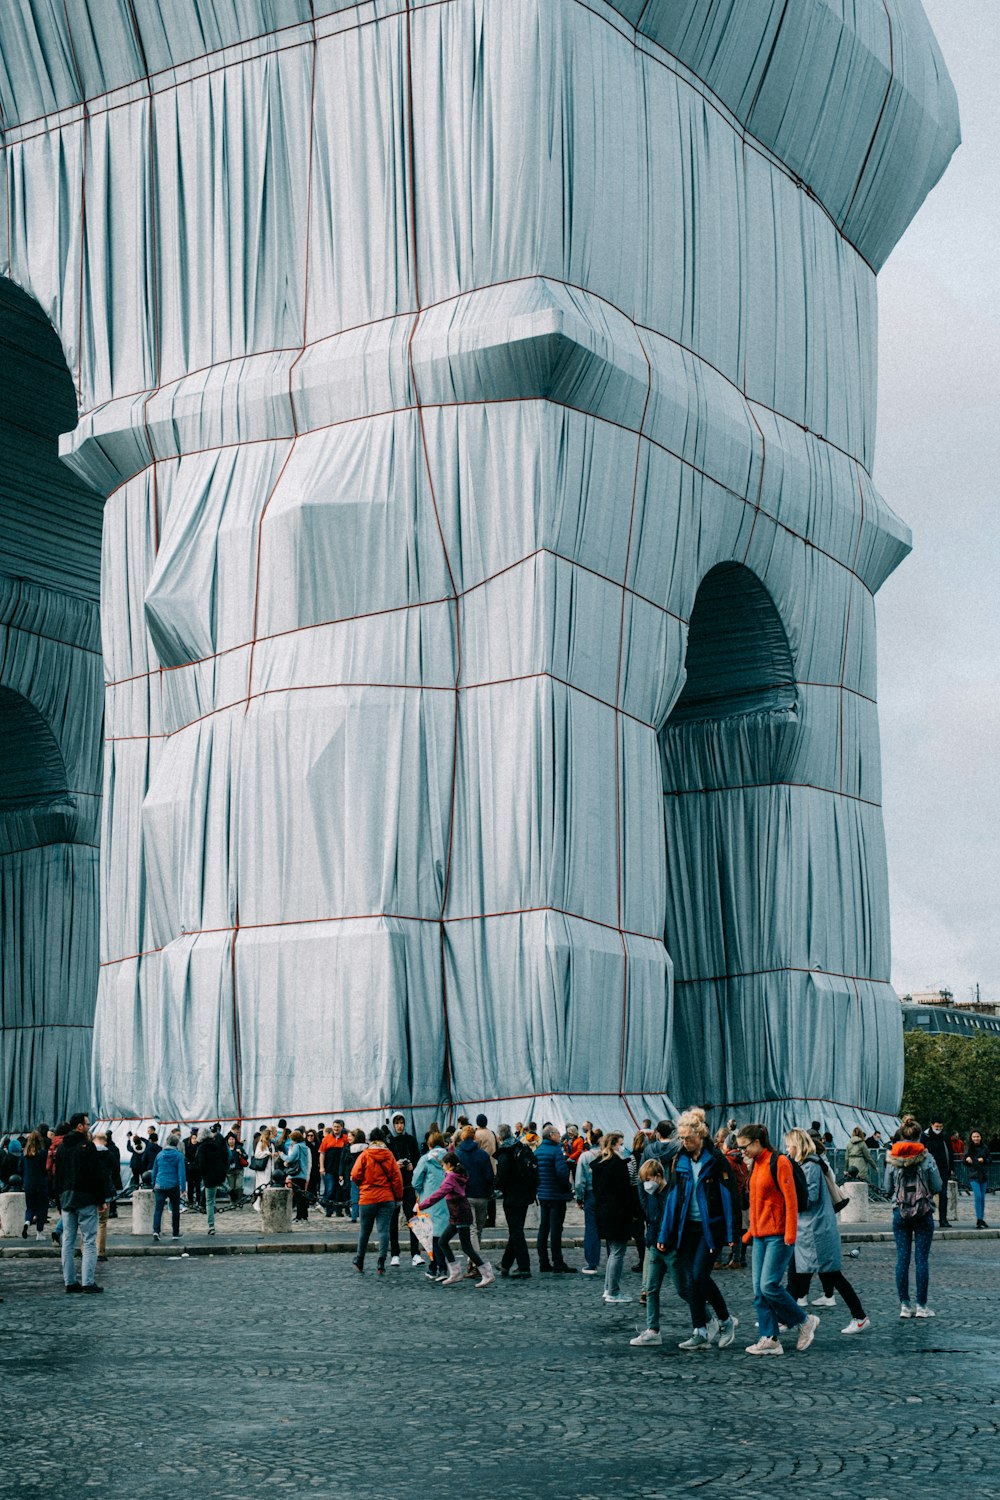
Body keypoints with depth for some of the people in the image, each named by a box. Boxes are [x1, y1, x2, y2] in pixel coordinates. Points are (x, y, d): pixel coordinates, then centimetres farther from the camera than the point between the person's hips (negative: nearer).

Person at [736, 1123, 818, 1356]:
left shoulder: (779, 1163, -10)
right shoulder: (755, 1165, 15)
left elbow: (791, 1200, -14)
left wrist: (790, 1235, -19)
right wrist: (750, 1233, 18)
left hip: (778, 1236, -8)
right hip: (760, 1236, 8)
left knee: (769, 1285, -13)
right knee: (759, 1291, 2)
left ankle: (805, 1321, 6)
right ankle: (770, 1339, 5)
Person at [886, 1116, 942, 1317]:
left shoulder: (892, 1159, -2)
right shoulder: (927, 1159, -8)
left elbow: (888, 1188, 3)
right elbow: (937, 1187, -4)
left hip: (900, 1213, 2)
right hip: (924, 1214, -2)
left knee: (902, 1259, 5)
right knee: (922, 1259, 3)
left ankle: (904, 1305, 6)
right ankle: (922, 1306, 4)